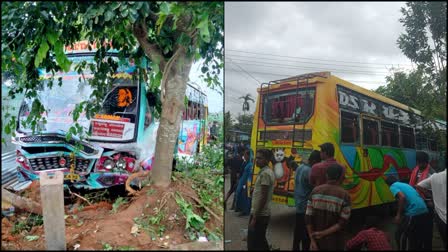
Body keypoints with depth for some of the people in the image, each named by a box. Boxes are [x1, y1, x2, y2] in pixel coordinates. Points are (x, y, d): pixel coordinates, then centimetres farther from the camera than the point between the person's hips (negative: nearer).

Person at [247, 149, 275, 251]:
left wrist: (255, 217, -19)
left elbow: (263, 197, -21)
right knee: (260, 241, 19)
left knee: (253, 244, -4)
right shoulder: (267, 172, 14)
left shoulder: (265, 173, -17)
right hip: (263, 213, 10)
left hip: (260, 214, -10)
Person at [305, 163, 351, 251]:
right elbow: (342, 222, -17)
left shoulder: (315, 191, -6)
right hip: (334, 242, -2)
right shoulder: (344, 195, -13)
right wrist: (324, 233, -14)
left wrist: (312, 241, -6)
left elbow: (308, 218, -8)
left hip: (316, 239, 2)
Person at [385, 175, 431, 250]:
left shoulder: (393, 186, 3)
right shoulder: (405, 184, 28)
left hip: (414, 213, -8)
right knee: (419, 236, 23)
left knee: (400, 235, 5)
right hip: (424, 211, 8)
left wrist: (398, 215, -10)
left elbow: (402, 197, -16)